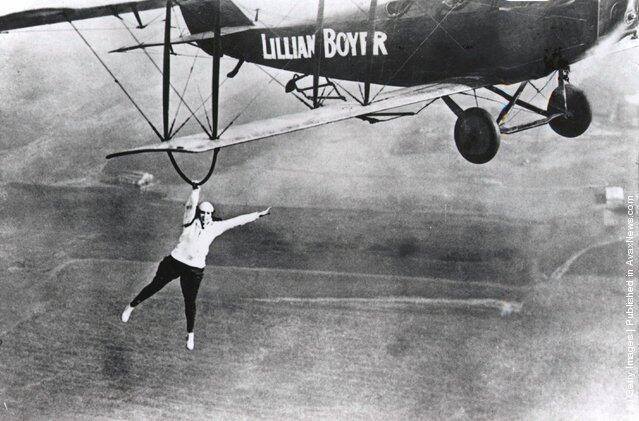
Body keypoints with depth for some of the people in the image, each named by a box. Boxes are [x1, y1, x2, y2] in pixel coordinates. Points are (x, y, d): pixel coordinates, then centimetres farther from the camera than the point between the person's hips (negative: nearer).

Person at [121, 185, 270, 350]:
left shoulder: (215, 227, 4)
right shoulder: (191, 221, -4)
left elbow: (238, 220, 5)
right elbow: (191, 204, -20)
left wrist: (259, 214, 5)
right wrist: (196, 188, -32)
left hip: (195, 270, 2)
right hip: (175, 262, -1)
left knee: (190, 302, 5)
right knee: (155, 286, 9)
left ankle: (190, 335, 24)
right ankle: (131, 306, 33)